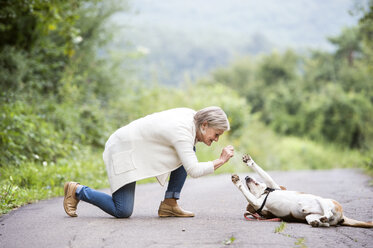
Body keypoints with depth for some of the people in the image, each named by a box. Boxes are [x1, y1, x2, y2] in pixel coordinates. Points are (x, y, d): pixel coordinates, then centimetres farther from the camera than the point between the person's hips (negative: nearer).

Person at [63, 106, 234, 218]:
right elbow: (193, 171, -33)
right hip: (123, 151, -10)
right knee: (123, 212, -13)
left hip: (142, 148, 10)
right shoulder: (182, 131, -28)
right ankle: (77, 191, 6)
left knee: (189, 152, -2)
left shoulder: (191, 115, -2)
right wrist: (220, 161, -25)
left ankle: (169, 204, 1)